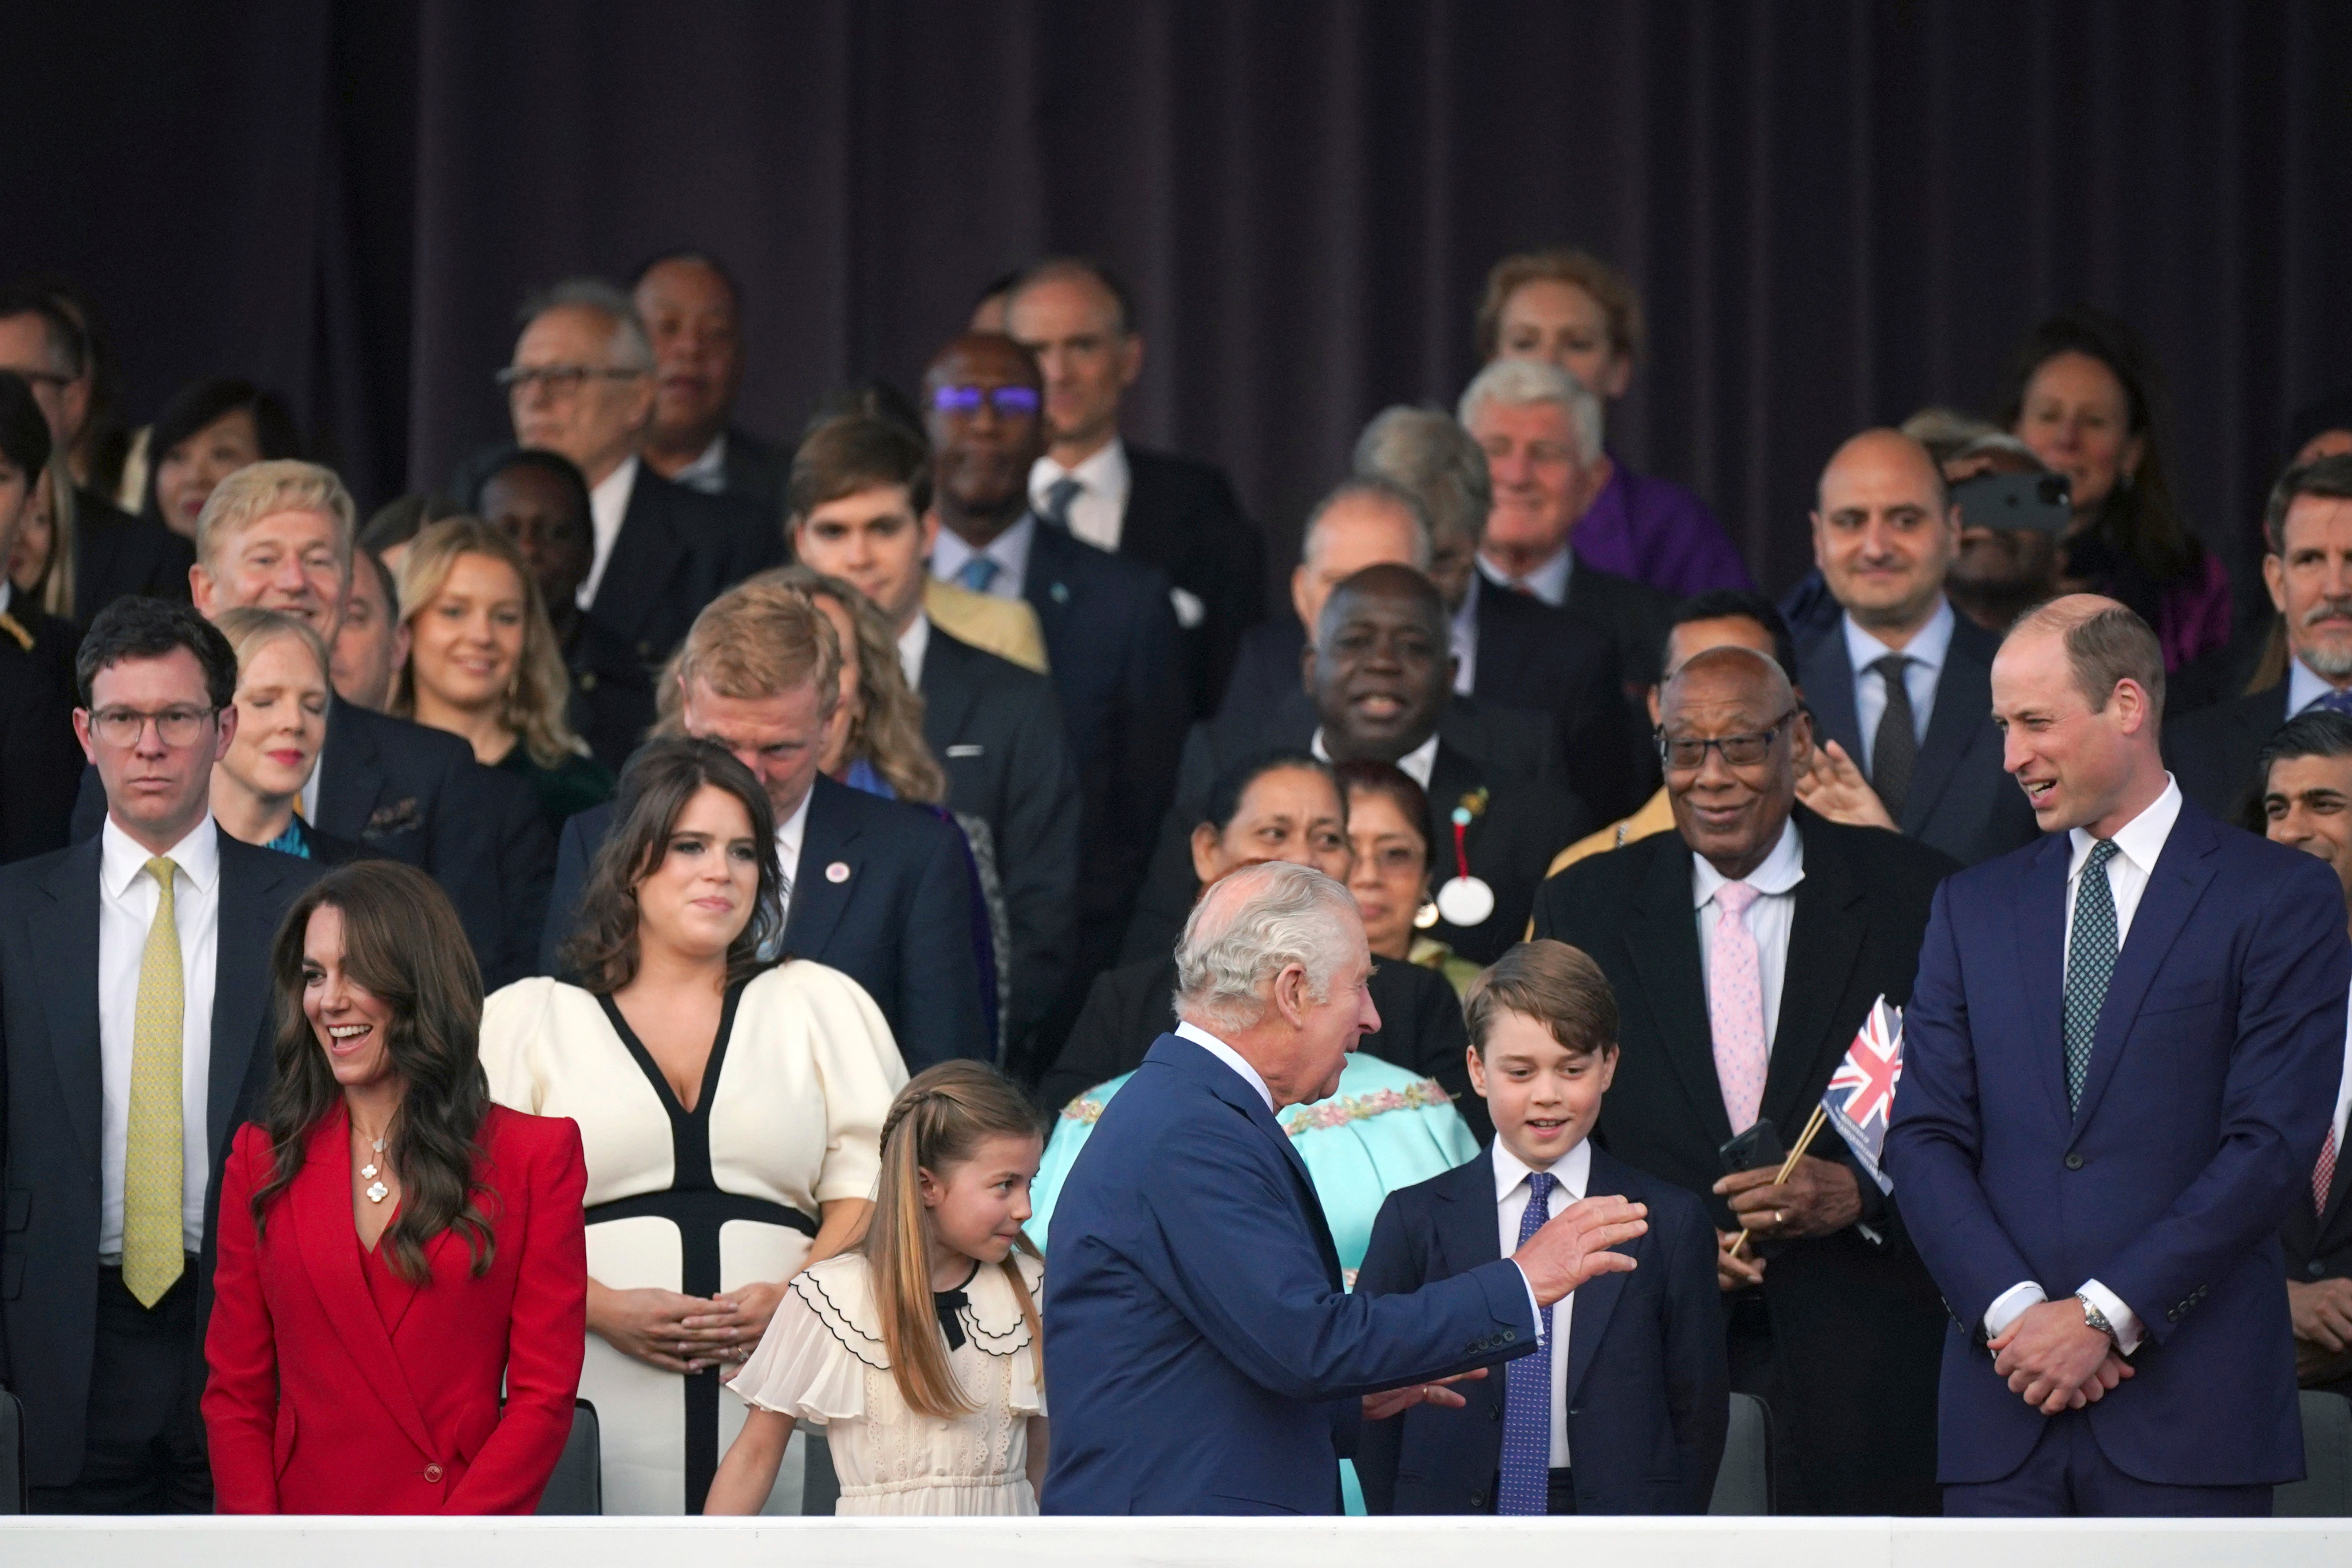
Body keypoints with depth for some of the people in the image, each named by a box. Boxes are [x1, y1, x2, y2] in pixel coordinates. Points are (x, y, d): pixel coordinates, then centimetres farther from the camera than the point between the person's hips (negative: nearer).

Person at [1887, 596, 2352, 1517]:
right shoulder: (1975, 908, 16)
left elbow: (2274, 1146, -6)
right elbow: (1925, 1139, 9)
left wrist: (2106, 1315, -11)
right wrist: (2013, 1308, -8)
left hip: (2190, 1400, -3)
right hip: (2002, 1415, 3)